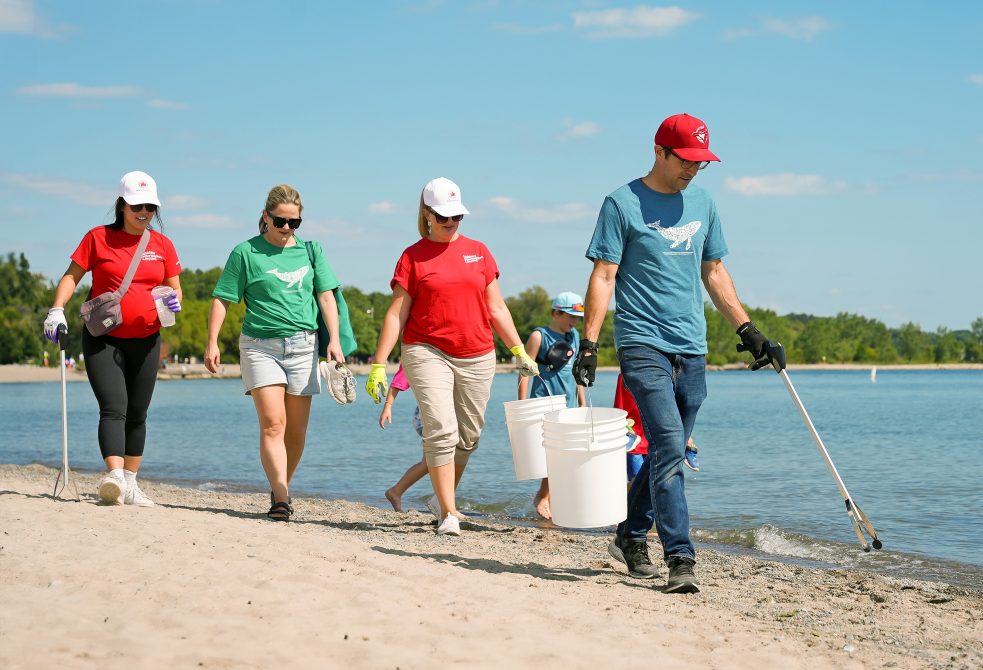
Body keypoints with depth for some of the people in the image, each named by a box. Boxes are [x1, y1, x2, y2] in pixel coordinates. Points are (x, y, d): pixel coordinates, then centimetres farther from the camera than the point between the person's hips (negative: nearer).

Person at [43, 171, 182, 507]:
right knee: (114, 408, -19)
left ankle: (130, 484, 19)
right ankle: (113, 476, -32)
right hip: (103, 339, -4)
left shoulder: (162, 245, 7)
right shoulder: (99, 238, -1)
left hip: (145, 340, 4)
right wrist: (57, 310, -14)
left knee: (137, 414, 10)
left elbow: (174, 287, 13)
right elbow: (72, 275, 1)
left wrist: (174, 301, -10)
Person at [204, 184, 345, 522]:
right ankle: (281, 500, -19)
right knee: (272, 423, -15)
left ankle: (281, 488, 25)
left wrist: (334, 340, -4)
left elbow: (326, 295, 8)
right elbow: (222, 299, 1)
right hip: (260, 345, -3)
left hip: (303, 345, 3)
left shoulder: (311, 250, 10)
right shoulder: (246, 252, 1)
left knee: (296, 430, 6)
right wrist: (212, 342, -8)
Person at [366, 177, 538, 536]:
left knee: (468, 436, 8)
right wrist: (379, 365, -6)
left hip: (477, 358, 4)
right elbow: (396, 314, -1)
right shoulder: (413, 256, 2)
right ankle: (448, 513, -10)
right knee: (441, 430, -15)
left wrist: (518, 350, 10)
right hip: (428, 353, -4)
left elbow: (497, 308, 15)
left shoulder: (478, 251, 11)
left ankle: (442, 496, 27)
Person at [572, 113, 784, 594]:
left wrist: (747, 330, 17)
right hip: (643, 344, -6)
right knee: (667, 447, -15)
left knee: (667, 452, 10)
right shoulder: (623, 203, -3)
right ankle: (680, 559, -16)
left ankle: (631, 537, 28)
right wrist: (589, 343, -13)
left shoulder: (702, 203, 15)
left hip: (691, 349, 6)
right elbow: (604, 276, -6)